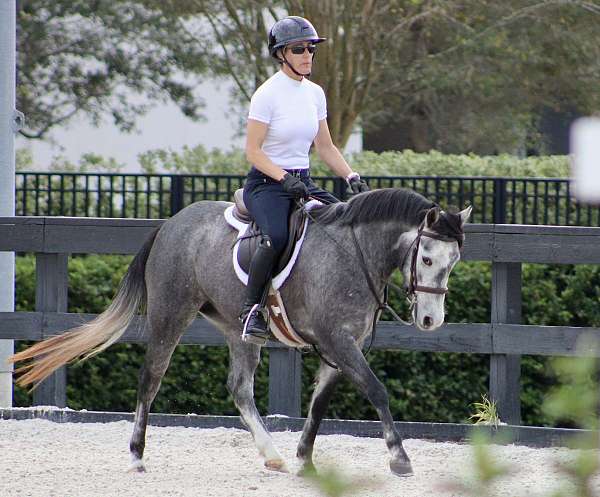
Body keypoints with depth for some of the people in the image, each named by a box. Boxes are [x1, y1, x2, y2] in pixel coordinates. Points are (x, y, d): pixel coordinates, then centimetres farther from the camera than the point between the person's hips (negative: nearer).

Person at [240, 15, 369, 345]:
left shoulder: (315, 93, 11)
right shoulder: (267, 94, -9)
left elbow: (325, 147, 18)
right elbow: (253, 151, -11)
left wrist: (353, 178, 4)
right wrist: (285, 179, -24)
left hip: (302, 184, 7)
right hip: (266, 185, -7)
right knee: (277, 237, -36)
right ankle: (251, 310, -22)